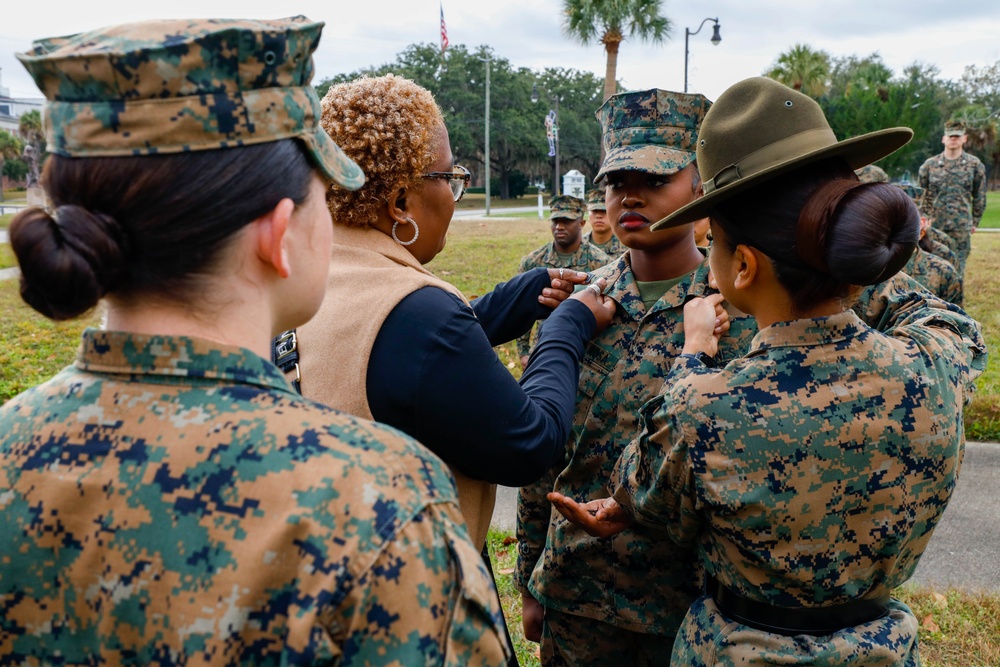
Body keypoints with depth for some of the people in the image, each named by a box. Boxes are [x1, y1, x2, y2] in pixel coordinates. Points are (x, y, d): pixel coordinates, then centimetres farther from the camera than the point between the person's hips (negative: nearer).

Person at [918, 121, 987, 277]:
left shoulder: (975, 165, 3)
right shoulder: (929, 164, 3)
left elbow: (980, 197, 8)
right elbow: (919, 195, 9)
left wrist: (975, 222, 8)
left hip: (961, 228, 0)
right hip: (934, 226, 1)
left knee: (958, 269, 3)